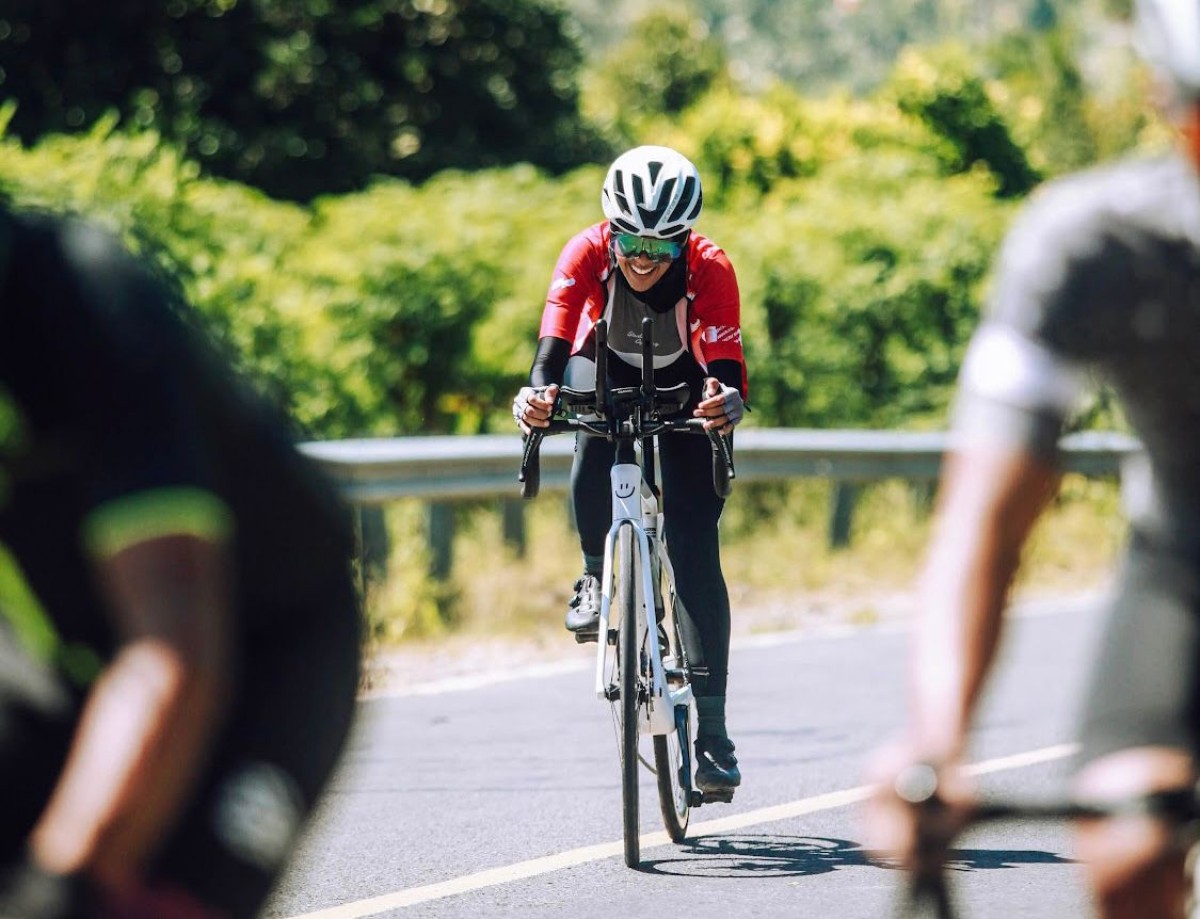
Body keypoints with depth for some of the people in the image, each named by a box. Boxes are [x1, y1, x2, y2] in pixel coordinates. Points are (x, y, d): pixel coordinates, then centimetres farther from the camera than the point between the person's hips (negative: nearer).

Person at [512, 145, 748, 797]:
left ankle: (711, 729, -13)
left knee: (695, 542, -14)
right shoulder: (588, 254, -31)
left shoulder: (710, 270, -32)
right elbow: (553, 347, -41)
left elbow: (727, 370, -40)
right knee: (594, 441, -36)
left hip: (683, 382, -1)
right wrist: (536, 395, -63)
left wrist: (725, 401, -64)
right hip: (605, 368, 1)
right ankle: (596, 576, -9)